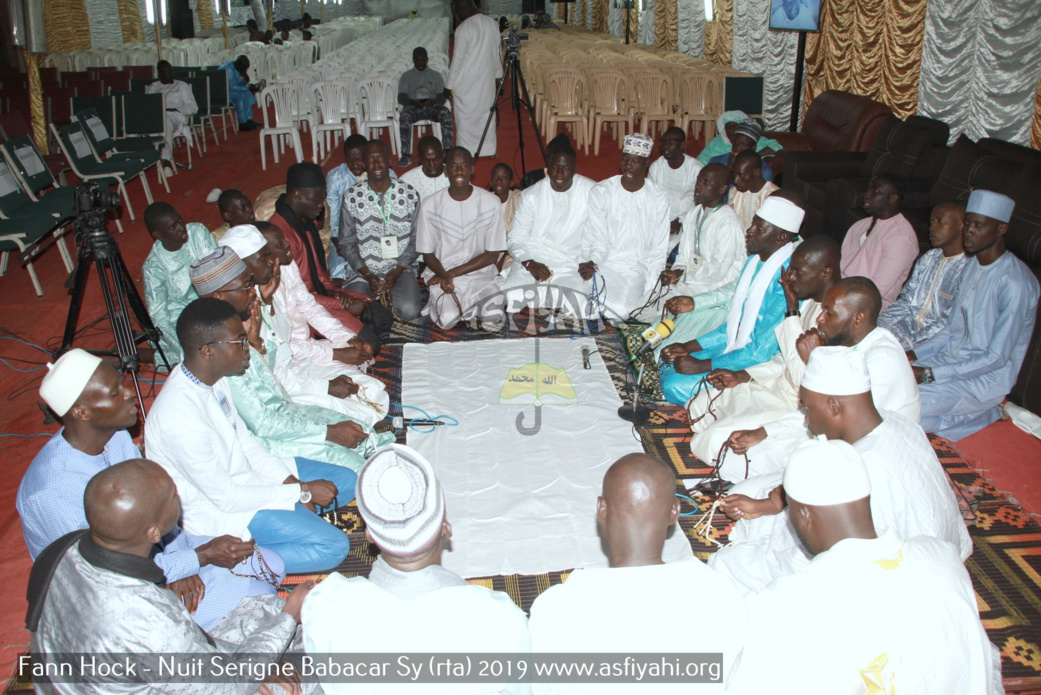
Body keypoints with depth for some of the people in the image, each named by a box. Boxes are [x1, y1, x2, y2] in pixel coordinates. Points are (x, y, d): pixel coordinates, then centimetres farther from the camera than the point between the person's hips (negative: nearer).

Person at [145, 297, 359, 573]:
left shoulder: (210, 376, -7)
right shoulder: (180, 419, -34)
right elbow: (226, 498, -25)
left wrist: (288, 480, -5)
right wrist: (303, 491, -18)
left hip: (240, 471, 8)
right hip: (218, 510, -8)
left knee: (346, 481, 7)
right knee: (334, 546, -17)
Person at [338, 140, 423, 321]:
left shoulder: (409, 194, 0)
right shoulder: (351, 197, -2)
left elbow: (416, 240, 2)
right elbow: (346, 243, 1)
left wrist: (397, 272, -10)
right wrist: (368, 275, -11)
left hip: (400, 269, 0)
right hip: (362, 271, 0)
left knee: (409, 311, -26)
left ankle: (388, 295, 9)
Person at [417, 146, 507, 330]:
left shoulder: (490, 202, -4)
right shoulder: (431, 205, -4)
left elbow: (492, 253, -3)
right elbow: (428, 254, 3)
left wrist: (452, 273, -11)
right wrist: (444, 275, -19)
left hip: (479, 273, 1)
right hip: (441, 273, -1)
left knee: (494, 316, -26)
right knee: (448, 319, -29)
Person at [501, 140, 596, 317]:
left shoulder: (591, 192, 1)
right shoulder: (532, 195, 4)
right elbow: (516, 238, 2)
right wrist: (529, 263, -16)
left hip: (575, 267, -1)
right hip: (534, 261, 1)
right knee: (513, 296, -27)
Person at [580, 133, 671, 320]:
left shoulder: (658, 199, 4)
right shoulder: (600, 192, 2)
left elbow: (658, 250, 4)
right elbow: (597, 240, -1)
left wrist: (647, 287, -9)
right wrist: (592, 263, -24)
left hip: (638, 268, 0)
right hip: (604, 264, 1)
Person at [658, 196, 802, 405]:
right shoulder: (754, 261, 6)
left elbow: (762, 351, -24)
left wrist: (702, 366, -21)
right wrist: (688, 347, 6)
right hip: (735, 349, 9)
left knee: (676, 386, -17)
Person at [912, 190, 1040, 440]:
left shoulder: (1015, 283, -21)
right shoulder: (972, 265, 6)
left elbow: (996, 358, -21)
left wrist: (929, 373, -23)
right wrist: (914, 354, -3)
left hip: (986, 379, -8)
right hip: (954, 359, 9)